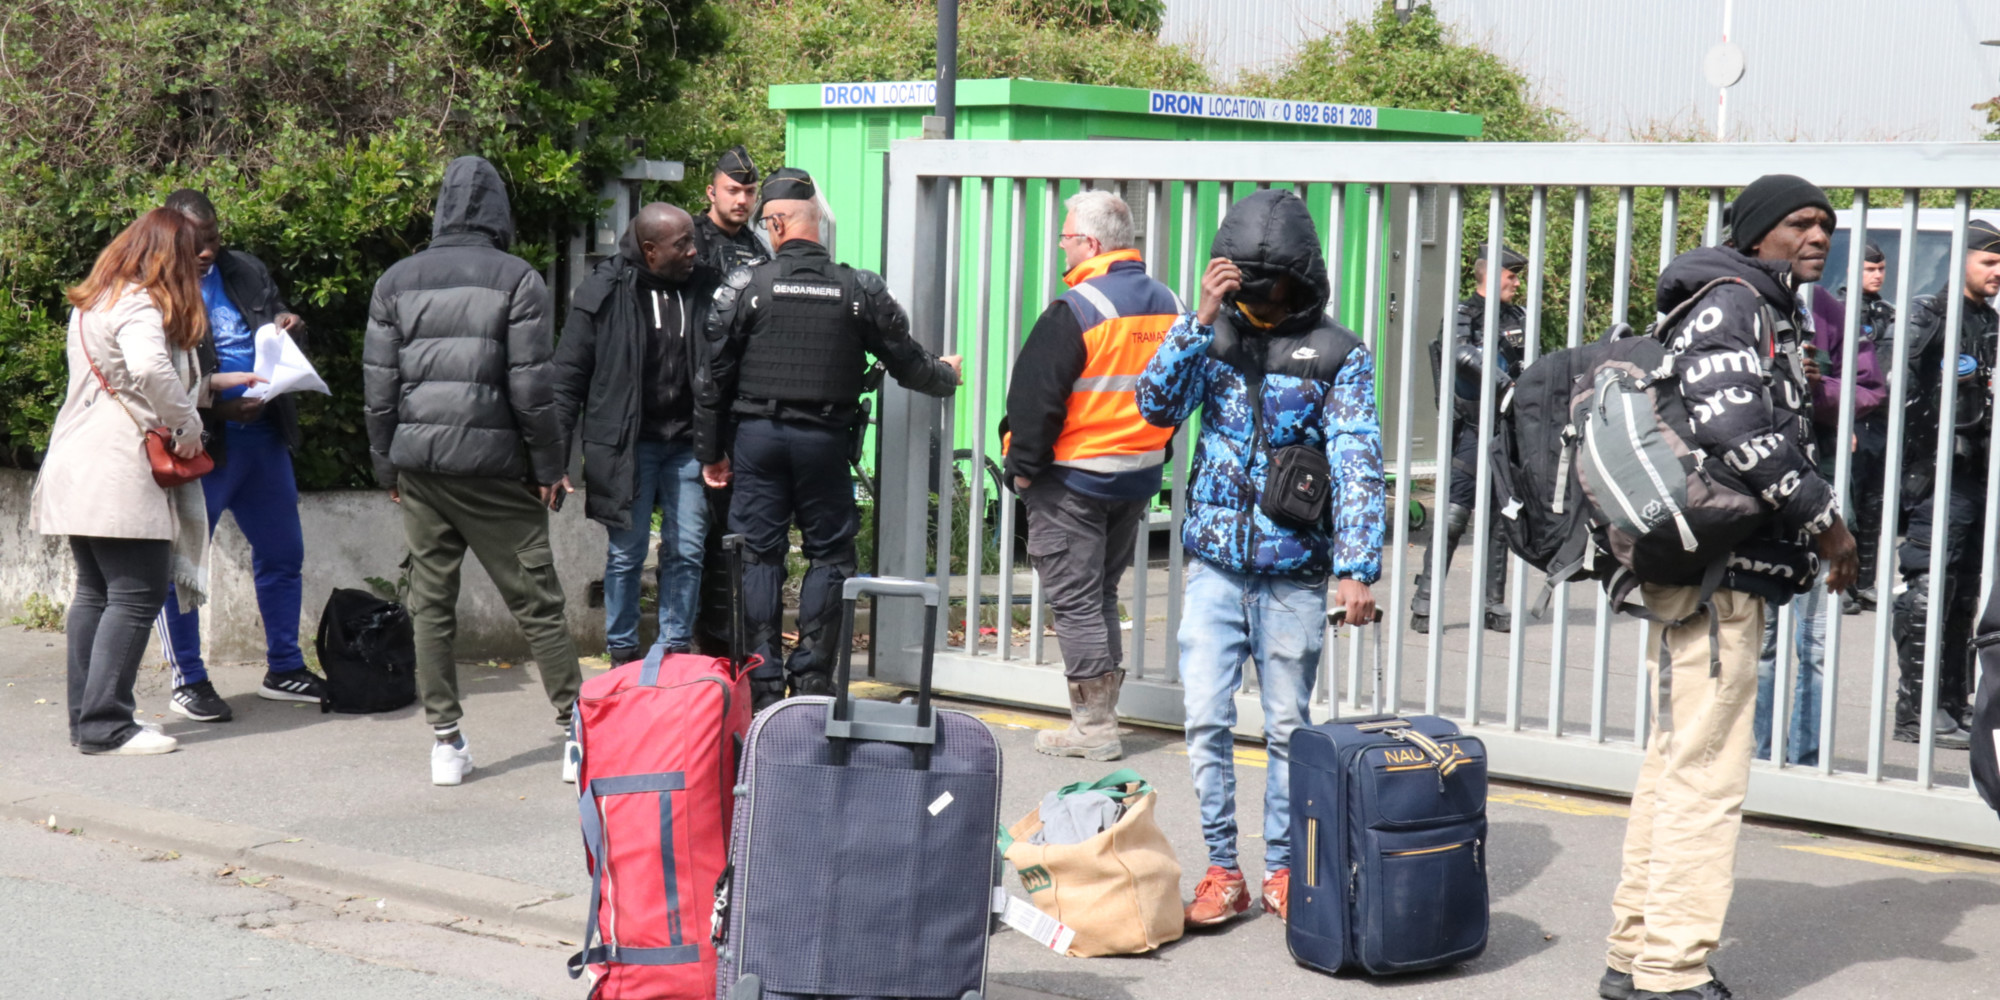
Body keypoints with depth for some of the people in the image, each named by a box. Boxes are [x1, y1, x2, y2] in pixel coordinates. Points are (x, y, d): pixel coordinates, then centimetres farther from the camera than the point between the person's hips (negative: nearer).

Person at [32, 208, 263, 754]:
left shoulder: (93, 301, 20)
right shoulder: (139, 306, -10)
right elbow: (149, 369, -30)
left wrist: (212, 383, 28)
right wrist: (187, 422, -16)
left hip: (76, 472, 10)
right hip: (118, 474, -10)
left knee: (95, 592, 12)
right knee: (138, 595, -7)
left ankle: (87, 719, 15)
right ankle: (105, 725, -8)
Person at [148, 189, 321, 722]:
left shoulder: (246, 272, 10)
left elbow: (281, 332, 21)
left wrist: (290, 328, -3)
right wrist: (216, 409, -24)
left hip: (263, 434, 6)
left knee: (283, 554, 13)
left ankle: (284, 669, 26)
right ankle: (188, 682, 12)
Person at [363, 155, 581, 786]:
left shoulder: (397, 280, 7)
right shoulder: (516, 279, -4)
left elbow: (379, 383, 7)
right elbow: (532, 384, -7)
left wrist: (387, 466, 14)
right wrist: (548, 467, 0)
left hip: (418, 462, 3)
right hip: (492, 465, -3)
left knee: (431, 601, 8)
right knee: (536, 599, 2)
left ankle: (445, 741, 7)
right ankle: (578, 727, 3)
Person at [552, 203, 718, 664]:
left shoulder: (703, 288, 3)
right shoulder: (604, 293, -6)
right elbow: (568, 376, -3)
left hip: (687, 443, 3)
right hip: (627, 444, -3)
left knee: (687, 551, 5)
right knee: (627, 553, 4)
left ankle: (675, 650, 17)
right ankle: (622, 653, 16)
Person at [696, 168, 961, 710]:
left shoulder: (745, 284, -4)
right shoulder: (860, 290, -1)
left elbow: (714, 376, -2)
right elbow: (908, 362, 8)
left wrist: (710, 452, 7)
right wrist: (947, 374, 31)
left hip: (757, 435, 0)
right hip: (825, 439, 0)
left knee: (759, 553, 6)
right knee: (828, 553, 9)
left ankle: (763, 680, 6)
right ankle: (811, 676, 7)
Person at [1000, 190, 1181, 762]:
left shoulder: (1077, 309, -17)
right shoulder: (1167, 306, 7)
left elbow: (1036, 397, -16)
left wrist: (1023, 467, -6)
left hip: (1074, 478, -8)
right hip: (1140, 478, 8)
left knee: (1075, 598, -1)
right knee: (1103, 592, 18)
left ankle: (1094, 728, 1)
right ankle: (1103, 711, 21)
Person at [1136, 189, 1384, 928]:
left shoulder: (1336, 354, -2)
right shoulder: (1214, 334, 5)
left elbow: (1359, 465, -7)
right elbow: (1156, 406, -7)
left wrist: (1357, 568, -16)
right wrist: (1200, 321, -16)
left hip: (1294, 577, -2)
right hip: (1214, 568, 2)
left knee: (1288, 728, 7)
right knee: (1206, 722, 0)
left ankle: (1282, 869, 20)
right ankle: (1221, 870, 10)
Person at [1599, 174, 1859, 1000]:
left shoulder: (1771, 313, 23)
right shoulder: (1729, 303, -10)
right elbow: (1736, 428, -23)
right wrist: (1824, 519, -16)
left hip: (1726, 569, 11)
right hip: (1718, 569, -11)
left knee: (1677, 761, 14)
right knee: (1705, 774, -11)